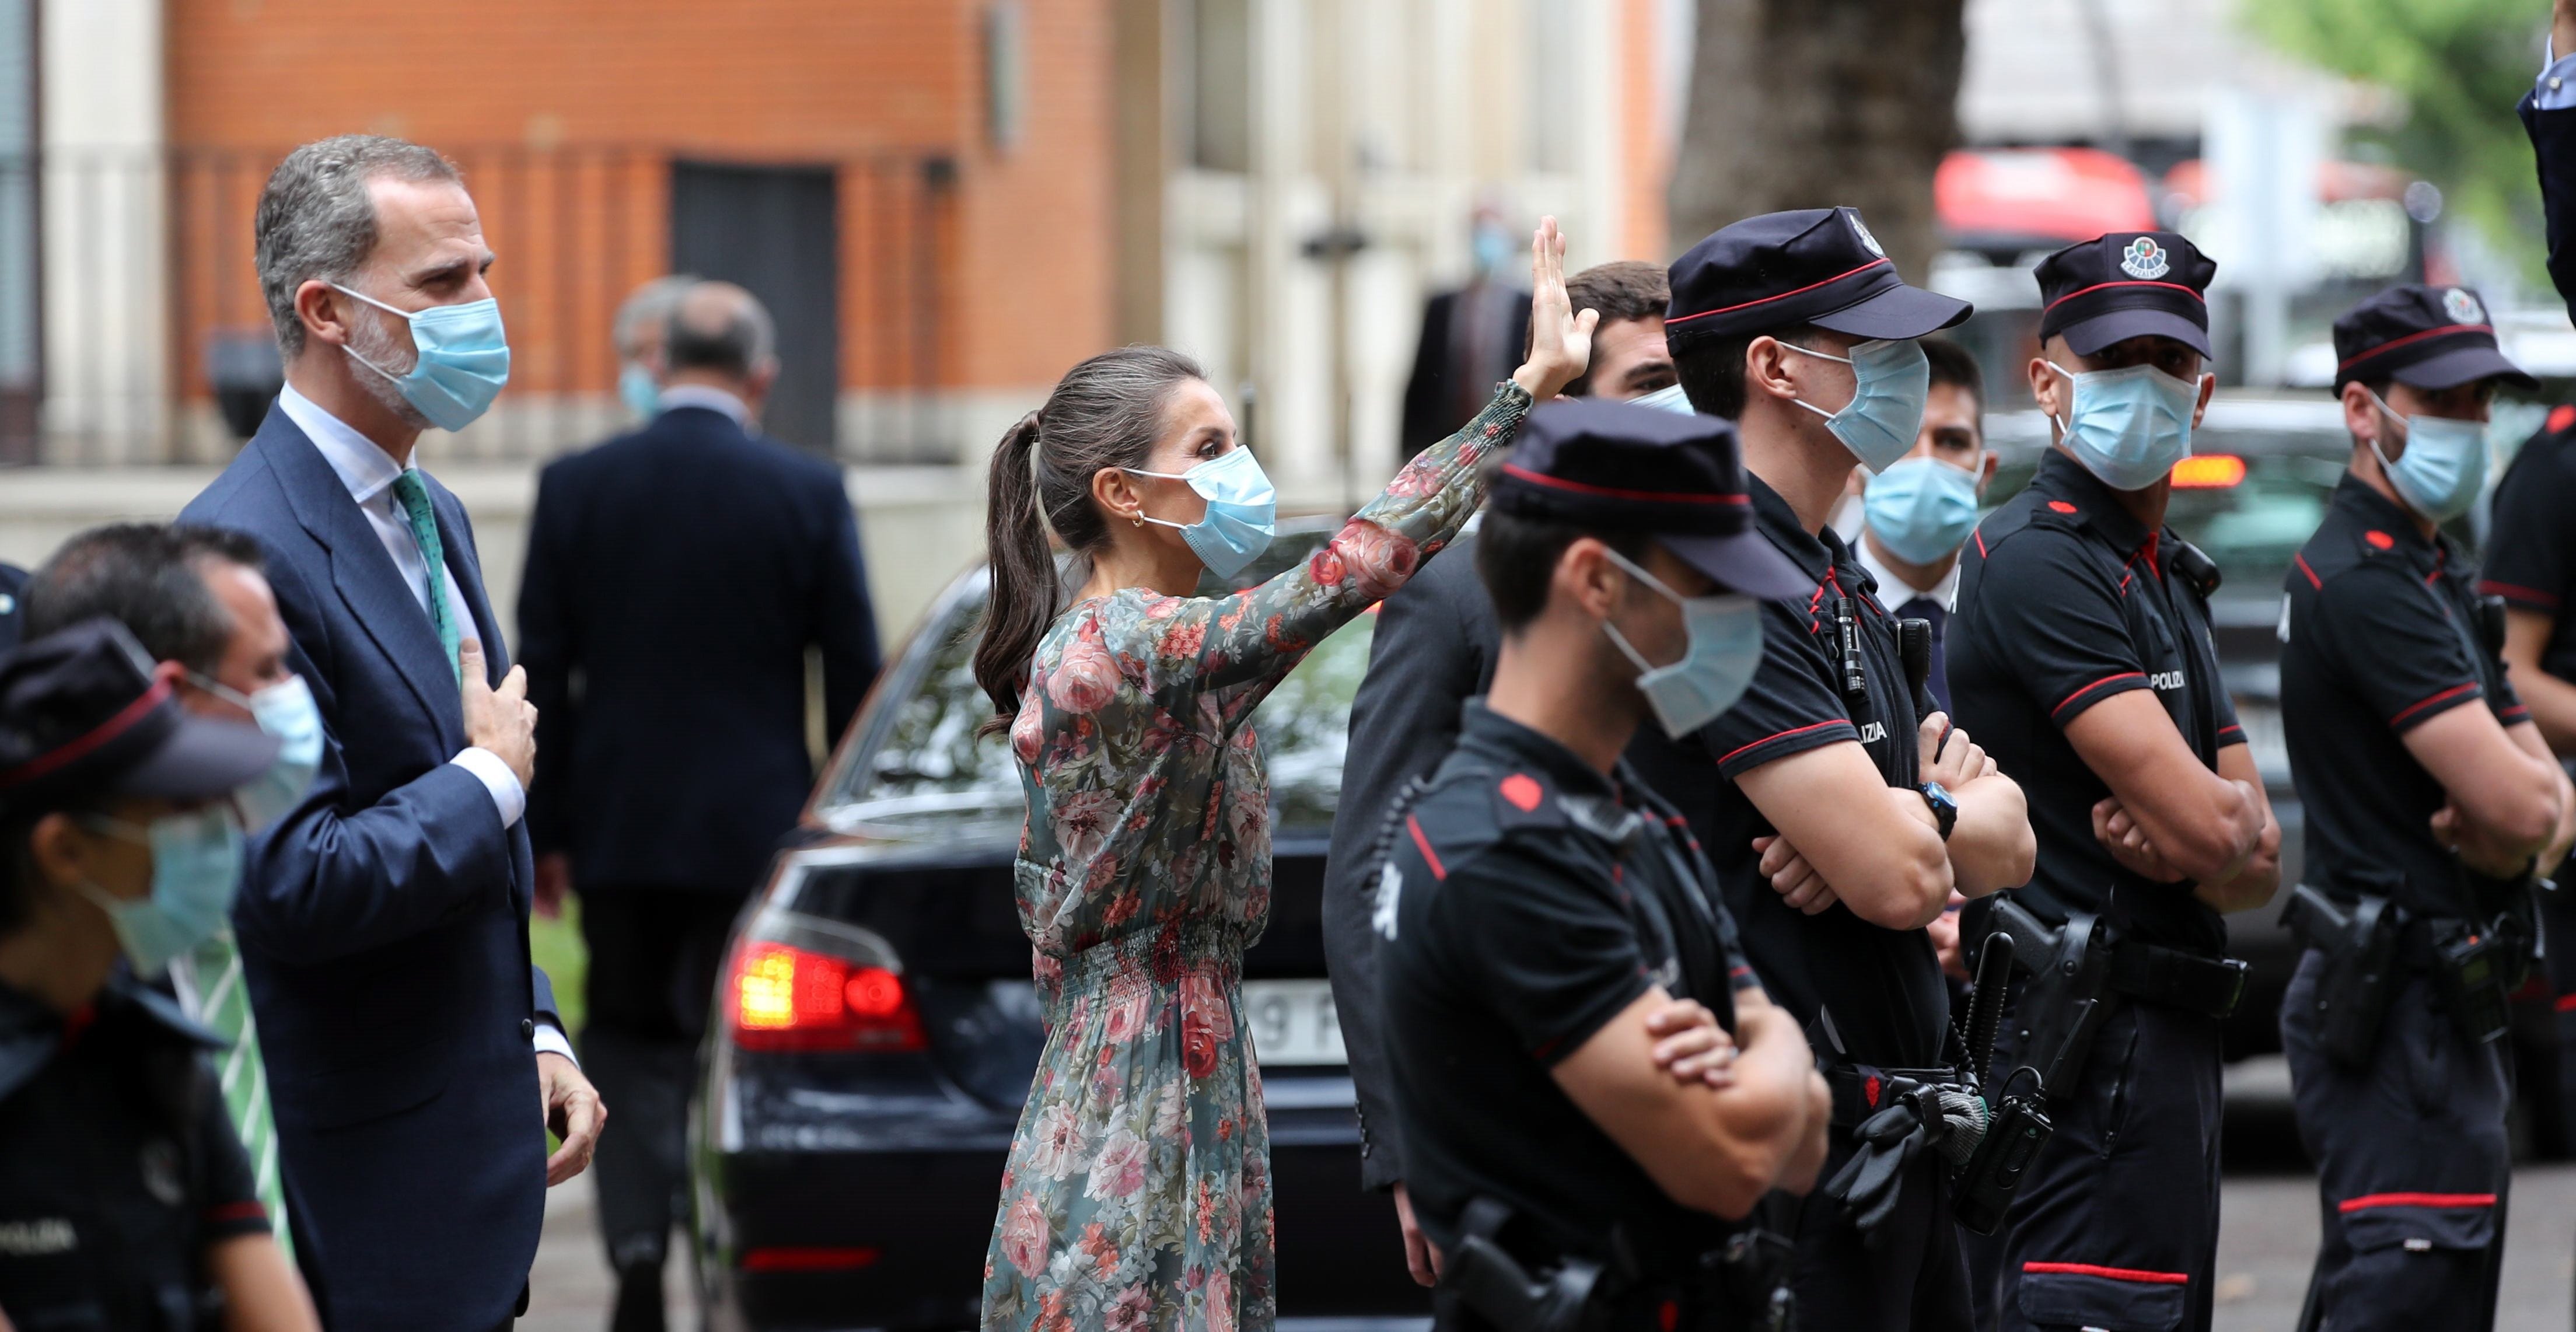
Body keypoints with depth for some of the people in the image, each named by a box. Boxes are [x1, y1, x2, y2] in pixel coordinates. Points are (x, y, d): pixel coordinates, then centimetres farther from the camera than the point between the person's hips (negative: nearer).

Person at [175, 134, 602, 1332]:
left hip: (469, 1150, 9)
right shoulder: (248, 551, -19)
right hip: (360, 1178, -9)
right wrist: (488, 778, -13)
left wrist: (532, 1035, 14)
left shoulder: (428, 516, 14)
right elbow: (290, 888, -25)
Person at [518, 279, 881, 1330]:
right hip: (755, 828, -1)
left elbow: (539, 677, -1)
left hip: (619, 825, 1)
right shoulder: (809, 494, -5)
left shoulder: (576, 487, -2)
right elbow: (854, 678, -1)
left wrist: (543, 829, 6)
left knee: (630, 1041, 12)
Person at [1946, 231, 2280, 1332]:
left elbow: (2255, 864, 14)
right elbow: (2202, 828, -18)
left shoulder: (2166, 578, 20)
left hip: (2166, 1038, 10)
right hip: (2086, 1050, -10)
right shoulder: (2037, 558, -10)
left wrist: (2181, 841, -8)